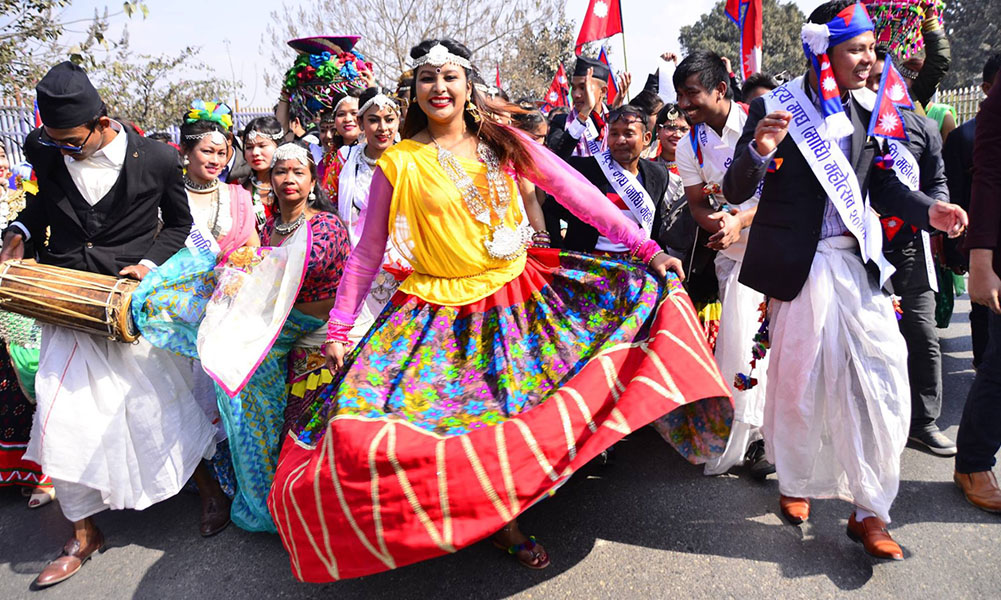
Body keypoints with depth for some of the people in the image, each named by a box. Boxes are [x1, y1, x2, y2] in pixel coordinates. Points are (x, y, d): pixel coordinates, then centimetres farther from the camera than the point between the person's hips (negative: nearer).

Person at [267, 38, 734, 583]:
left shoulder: (502, 144, 2)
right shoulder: (398, 164, -3)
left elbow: (577, 192, -2)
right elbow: (367, 252, 4)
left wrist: (646, 248, -8)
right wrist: (338, 328, 2)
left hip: (518, 295, 3)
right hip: (440, 311, -2)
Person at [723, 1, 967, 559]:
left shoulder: (866, 114, 10)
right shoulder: (774, 109, -6)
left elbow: (882, 186, 13)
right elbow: (737, 190, -9)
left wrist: (928, 210, -6)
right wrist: (760, 152, -29)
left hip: (859, 264, 5)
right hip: (800, 267, -5)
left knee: (880, 381, 2)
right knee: (797, 381, 7)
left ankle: (869, 512, 15)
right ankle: (797, 483, 32)